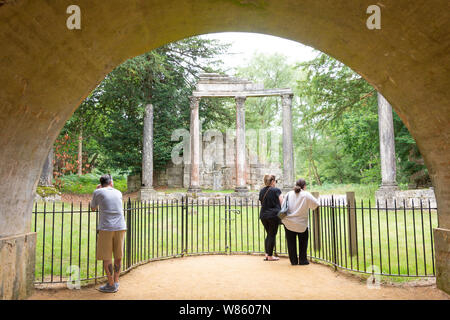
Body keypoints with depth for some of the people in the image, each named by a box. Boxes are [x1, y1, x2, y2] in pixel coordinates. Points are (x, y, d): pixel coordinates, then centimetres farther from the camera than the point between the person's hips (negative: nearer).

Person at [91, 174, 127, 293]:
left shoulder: (98, 192, 3)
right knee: (118, 256, 13)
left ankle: (111, 285, 7)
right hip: (120, 227, 4)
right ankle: (116, 282, 21)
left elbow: (93, 208, 19)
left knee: (106, 257, 4)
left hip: (106, 228, -4)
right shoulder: (118, 193, 14)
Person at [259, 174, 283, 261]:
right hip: (274, 215, -5)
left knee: (269, 234, 17)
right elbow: (281, 203, -6)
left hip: (263, 215, 5)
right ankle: (270, 256, 7)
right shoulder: (276, 190, -8)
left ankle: (267, 254, 14)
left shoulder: (261, 191, 8)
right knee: (272, 235, 3)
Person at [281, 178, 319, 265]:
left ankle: (293, 260, 19)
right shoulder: (306, 195, -8)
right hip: (301, 223, -3)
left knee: (291, 242, 13)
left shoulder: (289, 193, 2)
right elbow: (316, 204, -6)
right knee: (303, 242, 16)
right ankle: (302, 260, 18)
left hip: (288, 222, 3)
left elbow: (283, 206, 4)